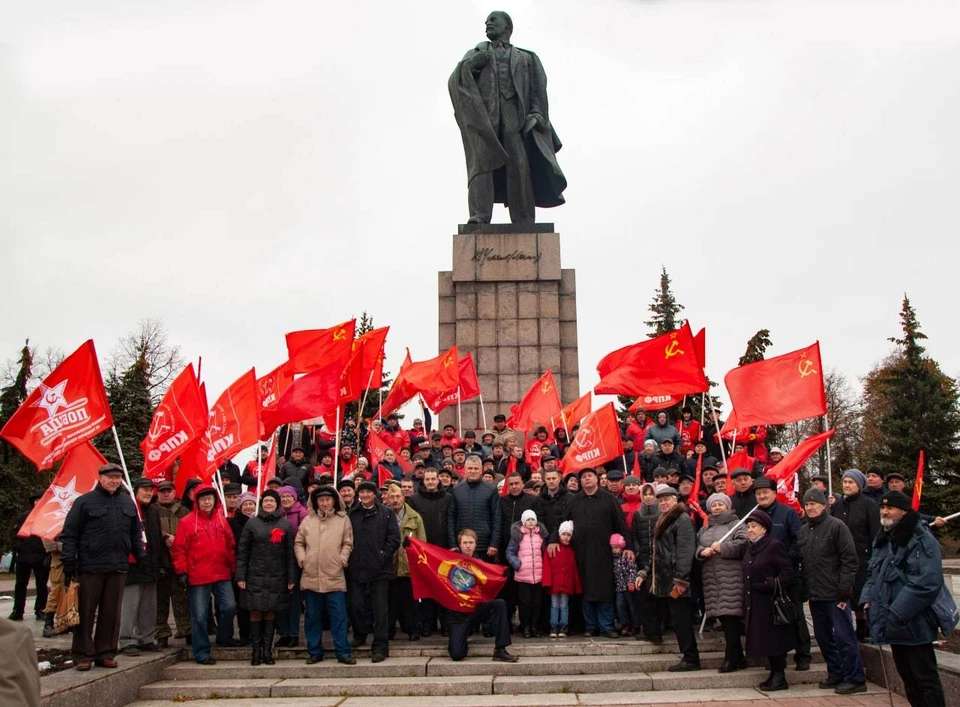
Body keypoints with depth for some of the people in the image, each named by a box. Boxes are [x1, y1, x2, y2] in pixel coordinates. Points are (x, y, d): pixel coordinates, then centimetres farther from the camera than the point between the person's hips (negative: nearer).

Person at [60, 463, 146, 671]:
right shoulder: (84, 502, -1)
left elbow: (136, 535, 19)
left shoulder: (128, 503, 13)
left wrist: (142, 558, 10)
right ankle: (83, 654, 11)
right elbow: (69, 535, -4)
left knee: (111, 614, 8)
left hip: (118, 568, 4)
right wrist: (69, 564, -10)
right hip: (90, 568, -4)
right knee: (85, 613, 3)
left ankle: (106, 653, 16)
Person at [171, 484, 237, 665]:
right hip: (198, 577, -4)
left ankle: (224, 637, 27)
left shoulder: (222, 520, 10)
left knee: (229, 607, 0)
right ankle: (201, 653, 11)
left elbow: (230, 546, 14)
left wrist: (233, 568, 11)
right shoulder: (187, 522, -3)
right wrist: (181, 572, -8)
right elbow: (179, 549, -4)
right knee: (199, 615, 2)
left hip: (222, 575, 4)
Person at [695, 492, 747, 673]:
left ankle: (731, 658, -5)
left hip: (731, 577, -6)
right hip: (711, 578, 6)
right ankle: (738, 657, 16)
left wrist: (723, 547, -18)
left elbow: (743, 544, -12)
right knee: (723, 618, 7)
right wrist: (702, 551, -8)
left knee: (730, 617, -11)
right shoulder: (704, 529, 22)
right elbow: (696, 546, 13)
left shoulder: (736, 525, 4)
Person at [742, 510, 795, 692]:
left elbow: (788, 570, -14)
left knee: (774, 640, -3)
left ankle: (779, 677, 5)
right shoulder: (750, 549, 14)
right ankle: (774, 674, 20)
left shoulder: (773, 546, -11)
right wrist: (745, 604, 16)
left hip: (770, 602, -8)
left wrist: (772, 584, -22)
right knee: (765, 641, 11)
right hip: (754, 604, 8)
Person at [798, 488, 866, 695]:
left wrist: (845, 589, -15)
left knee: (843, 636, -5)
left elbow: (850, 560, -10)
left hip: (834, 593, -7)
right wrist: (804, 589, 12)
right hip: (814, 594, 7)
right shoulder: (804, 530, 14)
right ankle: (836, 674, 25)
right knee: (823, 637, 13)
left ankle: (855, 679, 3)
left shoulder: (836, 526, -7)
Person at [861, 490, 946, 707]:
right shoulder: (882, 540, 13)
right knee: (908, 678, 16)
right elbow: (872, 574, 22)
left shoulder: (922, 541, -14)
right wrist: (867, 599, 4)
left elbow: (928, 583, -22)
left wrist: (897, 613, -22)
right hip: (893, 624, 8)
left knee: (926, 680, -3)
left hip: (913, 625, -8)